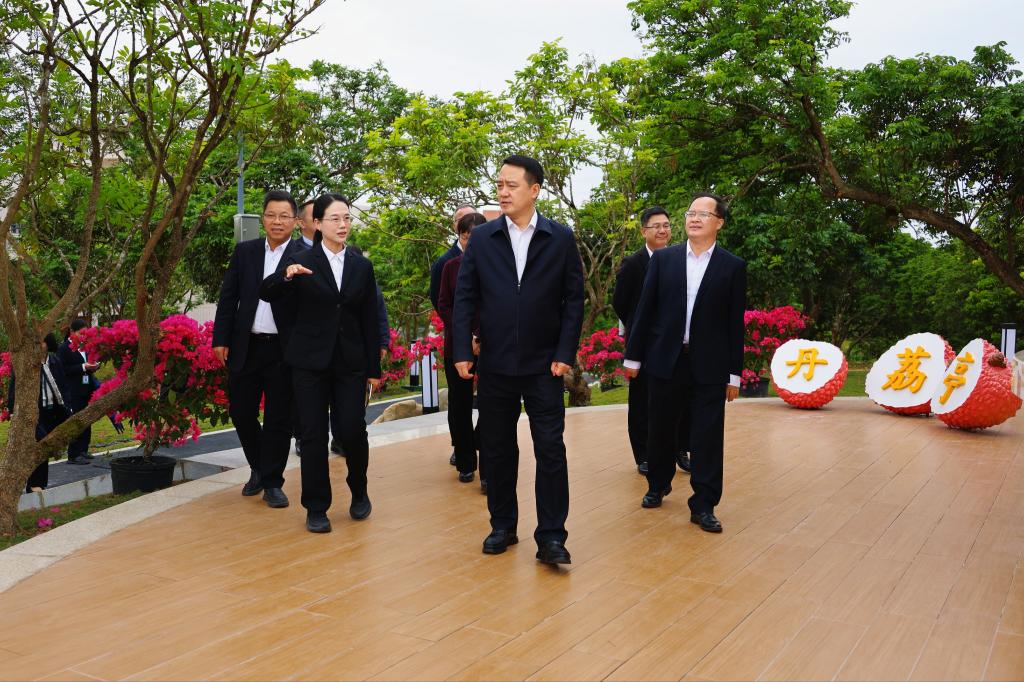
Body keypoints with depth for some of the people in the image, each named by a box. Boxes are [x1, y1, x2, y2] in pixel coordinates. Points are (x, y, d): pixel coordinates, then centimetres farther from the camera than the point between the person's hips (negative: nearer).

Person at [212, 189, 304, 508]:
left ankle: (272, 483, 18)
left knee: (279, 419, 4)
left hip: (284, 350, -3)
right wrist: (221, 339, 3)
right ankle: (258, 468, 34)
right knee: (241, 412, 11)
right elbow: (228, 297, 7)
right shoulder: (244, 251, 8)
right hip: (245, 347, 3)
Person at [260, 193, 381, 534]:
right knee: (313, 435, 2)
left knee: (353, 430, -4)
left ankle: (359, 491, 24)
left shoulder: (362, 266, 6)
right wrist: (286, 275, -30)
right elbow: (265, 293, -9)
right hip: (310, 361, -1)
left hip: (350, 362, 1)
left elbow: (370, 320, 7)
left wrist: (374, 368, 5)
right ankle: (316, 508, 16)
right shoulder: (300, 262, 0)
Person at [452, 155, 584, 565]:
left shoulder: (561, 238, 1)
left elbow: (574, 299, 0)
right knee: (497, 449, 10)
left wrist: (565, 353, -8)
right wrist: (462, 352, -6)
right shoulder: (481, 238, 3)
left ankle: (551, 536, 8)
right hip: (495, 363, 2)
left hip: (543, 364, -1)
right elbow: (465, 298, 2)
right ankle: (502, 526, 25)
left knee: (550, 450, -1)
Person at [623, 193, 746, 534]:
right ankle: (657, 486, 35)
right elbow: (645, 309, 4)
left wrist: (734, 374, -1)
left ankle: (703, 505, 12)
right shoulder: (663, 259, 4)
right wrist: (633, 356, 3)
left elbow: (735, 323, 1)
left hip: (709, 365, -1)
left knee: (707, 438, 1)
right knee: (660, 431, 13)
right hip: (665, 360, 2)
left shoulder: (733, 266, 1)